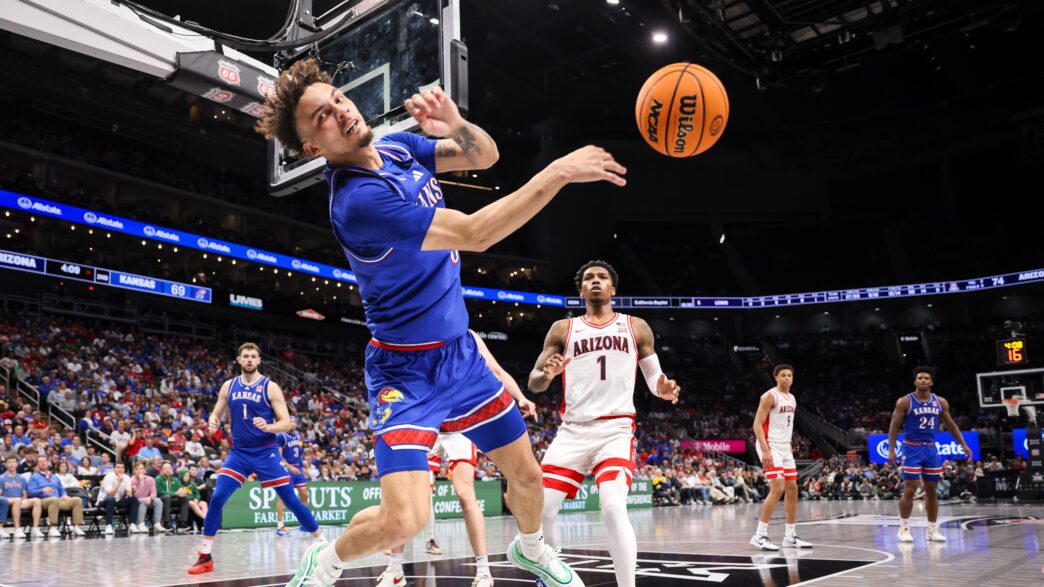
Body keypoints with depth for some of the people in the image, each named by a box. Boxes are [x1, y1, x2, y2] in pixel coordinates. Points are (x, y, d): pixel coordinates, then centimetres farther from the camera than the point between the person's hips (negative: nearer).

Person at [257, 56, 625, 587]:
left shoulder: (397, 147, 0)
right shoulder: (358, 201, -27)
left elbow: (485, 156, 6)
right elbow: (475, 234, -29)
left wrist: (456, 124, -17)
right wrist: (559, 172, -27)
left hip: (460, 353, 7)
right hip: (407, 369, -7)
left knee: (527, 476, 15)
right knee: (404, 519, -20)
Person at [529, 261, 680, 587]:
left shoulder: (636, 327, 10)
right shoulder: (563, 329, 9)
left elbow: (653, 377, 14)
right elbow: (533, 383, 7)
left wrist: (663, 389, -11)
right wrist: (547, 374, -18)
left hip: (616, 429, -1)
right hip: (573, 430, 2)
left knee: (614, 509, -23)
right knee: (541, 510, -4)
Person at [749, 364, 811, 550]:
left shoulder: (792, 399, 14)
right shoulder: (770, 396, -12)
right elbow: (757, 424, -17)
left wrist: (789, 445, 16)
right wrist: (766, 450, -25)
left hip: (785, 448, 9)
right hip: (770, 446, -9)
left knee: (792, 488, 9)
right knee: (778, 488, -17)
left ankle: (790, 536, 19)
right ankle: (760, 535, -12)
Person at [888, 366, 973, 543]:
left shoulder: (940, 402, 4)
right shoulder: (905, 401, -8)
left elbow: (951, 425, 14)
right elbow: (894, 426, -7)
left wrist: (964, 445, 9)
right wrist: (891, 450, -13)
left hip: (931, 449, 5)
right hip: (912, 448, -4)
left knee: (932, 490, 8)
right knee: (909, 490, -6)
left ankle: (932, 530, 17)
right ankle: (904, 528, 4)